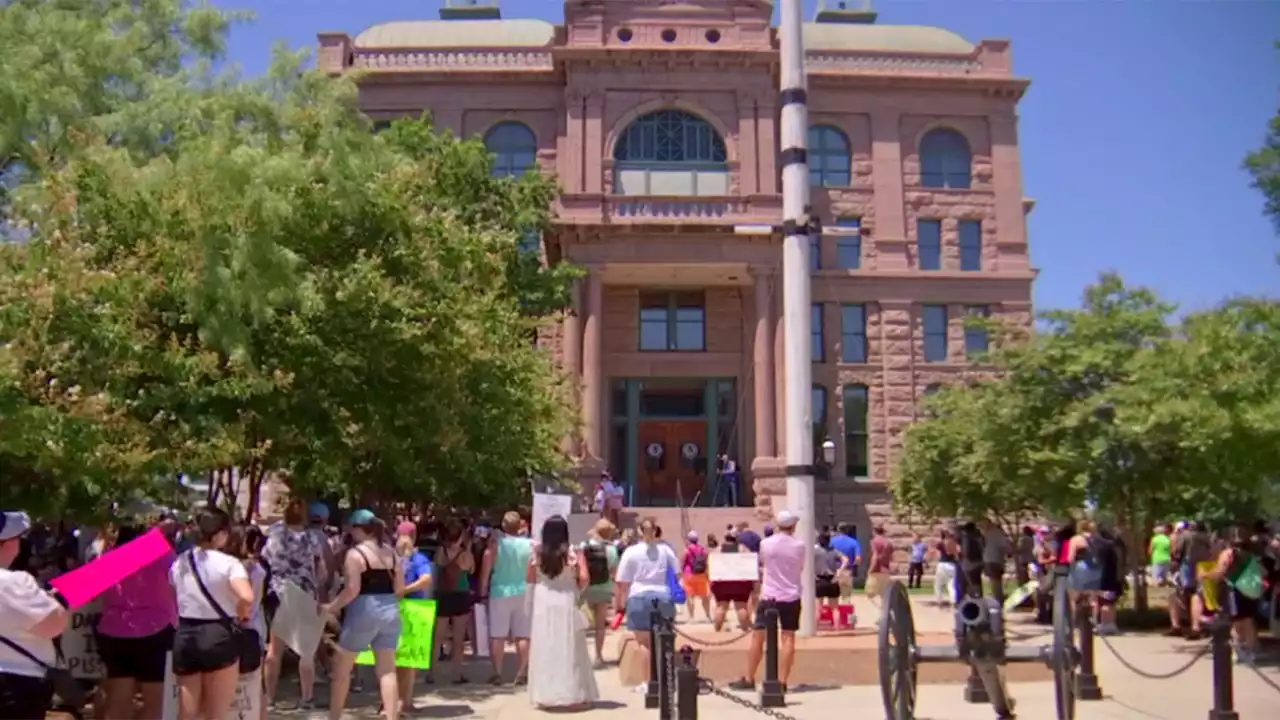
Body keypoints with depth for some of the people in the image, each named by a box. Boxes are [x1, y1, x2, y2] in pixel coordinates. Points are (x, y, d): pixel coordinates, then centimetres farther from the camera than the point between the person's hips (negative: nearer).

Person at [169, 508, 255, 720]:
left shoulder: (180, 562, 6)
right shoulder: (228, 563, -12)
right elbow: (246, 597, -27)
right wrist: (242, 616, -7)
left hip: (185, 636, 5)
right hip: (219, 636, -5)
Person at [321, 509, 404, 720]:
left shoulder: (355, 553, -9)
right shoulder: (391, 553, 9)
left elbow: (352, 589, -18)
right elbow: (400, 588, 10)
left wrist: (331, 607, -7)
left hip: (364, 612, -5)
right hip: (390, 611, 6)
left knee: (342, 666, 12)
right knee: (387, 669, 7)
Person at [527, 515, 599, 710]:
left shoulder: (537, 553, 0)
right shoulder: (573, 552, -8)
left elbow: (530, 579, 8)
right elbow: (584, 578, -13)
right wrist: (576, 588, 6)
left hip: (544, 604, 2)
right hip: (566, 604, -2)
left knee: (545, 649, 9)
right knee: (569, 649, 6)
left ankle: (546, 696, 13)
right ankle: (573, 696, 9)